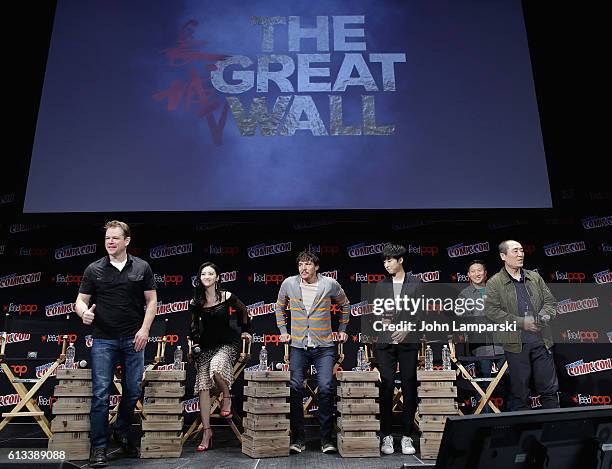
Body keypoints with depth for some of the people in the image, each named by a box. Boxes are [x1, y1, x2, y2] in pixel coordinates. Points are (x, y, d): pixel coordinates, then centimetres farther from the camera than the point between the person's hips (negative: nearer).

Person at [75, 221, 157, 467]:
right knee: (100, 393, -3)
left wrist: (145, 329, -7)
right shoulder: (94, 269, 3)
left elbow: (151, 301, 4)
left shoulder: (142, 267, 3)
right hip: (103, 339, -1)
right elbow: (81, 300, 3)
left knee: (133, 391, 8)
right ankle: (98, 446, 9)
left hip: (133, 339, 1)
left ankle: (121, 433, 30)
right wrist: (84, 312, -20)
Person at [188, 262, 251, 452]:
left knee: (216, 368, -34)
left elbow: (243, 311, 11)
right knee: (202, 386, -8)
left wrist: (245, 331, 17)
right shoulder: (196, 302, 3)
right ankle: (206, 431, -1)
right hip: (206, 346, 3)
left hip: (228, 344, -3)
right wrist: (193, 345, 7)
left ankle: (227, 396, -3)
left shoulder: (226, 297, -5)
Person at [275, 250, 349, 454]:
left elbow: (344, 305, 15)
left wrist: (342, 329, 13)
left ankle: (326, 439, 5)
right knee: (295, 389, -3)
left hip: (324, 347, -1)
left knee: (326, 389, -9)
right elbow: (279, 307, 19)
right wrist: (283, 330, 12)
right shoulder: (289, 283, -1)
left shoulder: (330, 284, -4)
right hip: (298, 346, 2)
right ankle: (298, 438, 9)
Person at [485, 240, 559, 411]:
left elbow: (550, 301, 14)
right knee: (520, 391, 6)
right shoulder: (494, 283, -2)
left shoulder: (535, 277, 13)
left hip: (541, 341, 4)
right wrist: (521, 323, -16)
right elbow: (492, 311, -11)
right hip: (515, 344, -4)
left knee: (549, 388, 9)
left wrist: (544, 315, -9)